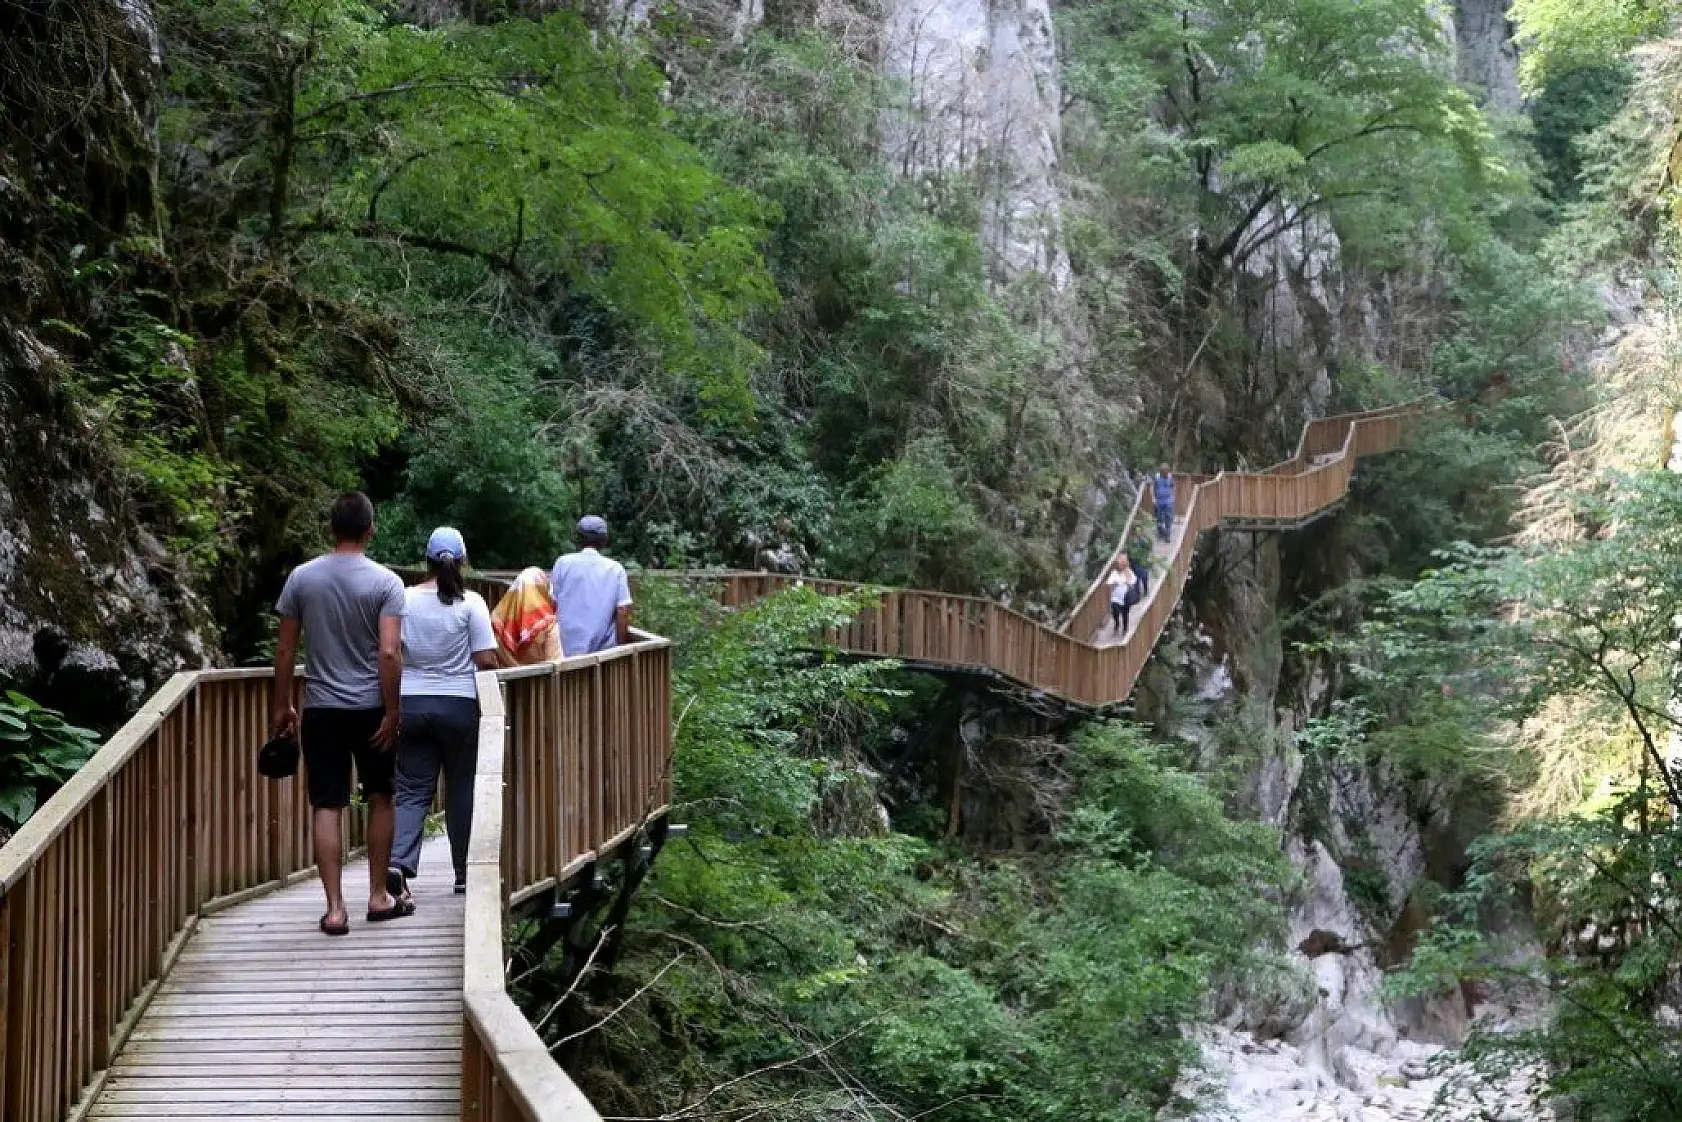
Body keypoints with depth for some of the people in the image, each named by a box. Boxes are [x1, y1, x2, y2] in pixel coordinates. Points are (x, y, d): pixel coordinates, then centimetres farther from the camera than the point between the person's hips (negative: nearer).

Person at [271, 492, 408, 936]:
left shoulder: (302, 578, 0)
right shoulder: (385, 582, -8)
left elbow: (284, 651, 3)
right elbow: (389, 653, -15)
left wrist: (282, 706, 12)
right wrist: (392, 712, -9)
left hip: (321, 709, 1)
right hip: (371, 708, -1)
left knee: (327, 807, 2)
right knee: (380, 799, 16)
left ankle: (335, 908, -1)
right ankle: (378, 897, 22)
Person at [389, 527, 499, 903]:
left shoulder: (404, 599, -1)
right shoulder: (470, 602, -7)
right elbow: (486, 660, -10)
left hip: (411, 703, 2)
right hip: (458, 705, -2)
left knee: (412, 789, 4)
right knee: (461, 789, 11)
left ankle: (398, 862, -18)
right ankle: (465, 874, 19)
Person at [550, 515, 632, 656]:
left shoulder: (563, 563, 1)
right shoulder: (616, 569, 2)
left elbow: (551, 606, 1)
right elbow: (623, 614, -2)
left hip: (567, 650, 0)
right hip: (604, 649, 0)